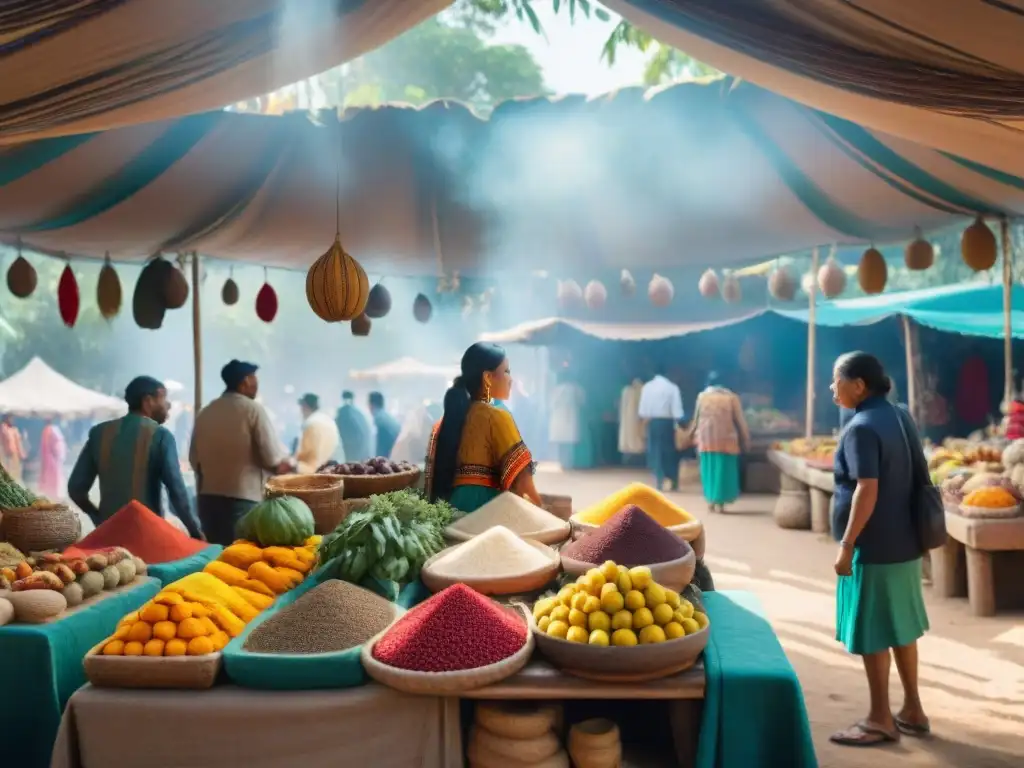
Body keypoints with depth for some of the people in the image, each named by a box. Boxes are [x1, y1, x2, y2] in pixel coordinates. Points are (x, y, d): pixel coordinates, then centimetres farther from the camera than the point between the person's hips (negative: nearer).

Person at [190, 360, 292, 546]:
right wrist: (287, 465, 9)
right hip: (243, 498, -5)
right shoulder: (253, 409, -7)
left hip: (207, 497, 6)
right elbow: (274, 460, -11)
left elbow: (194, 459, 11)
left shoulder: (204, 413, 8)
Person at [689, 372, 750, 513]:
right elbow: (739, 420, 1)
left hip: (706, 440, 1)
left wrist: (692, 433, 24)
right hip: (725, 440, -1)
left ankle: (711, 500, 9)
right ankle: (720, 502, 2)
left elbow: (696, 418, 9)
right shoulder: (731, 397, -1)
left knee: (709, 469, 10)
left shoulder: (702, 396, 2)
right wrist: (745, 438, 9)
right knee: (723, 470, 4)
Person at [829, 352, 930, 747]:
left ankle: (880, 720, 13)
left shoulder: (862, 427, -19)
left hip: (873, 548, -9)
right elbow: (919, 476, 14)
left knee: (872, 633, 2)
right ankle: (912, 710, 28)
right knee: (900, 628, 17)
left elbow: (867, 491, -25)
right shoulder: (901, 417, 8)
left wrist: (846, 545, -21)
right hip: (904, 542, 9)